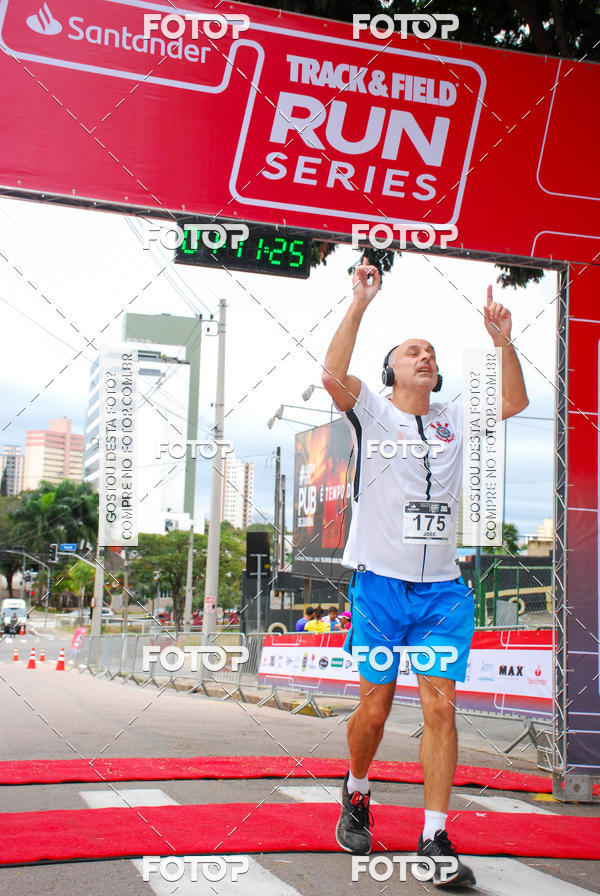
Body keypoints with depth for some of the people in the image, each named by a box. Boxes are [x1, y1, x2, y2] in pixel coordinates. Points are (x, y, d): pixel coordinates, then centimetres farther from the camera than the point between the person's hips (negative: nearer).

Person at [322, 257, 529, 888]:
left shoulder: (453, 419, 15)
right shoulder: (372, 414, 2)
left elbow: (516, 401, 13)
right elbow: (333, 374, -15)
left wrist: (501, 338, 3)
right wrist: (359, 304, -16)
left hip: (442, 587, 3)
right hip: (380, 581, -3)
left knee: (440, 707, -5)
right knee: (375, 706, 4)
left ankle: (434, 840, 1)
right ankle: (356, 796, 32)